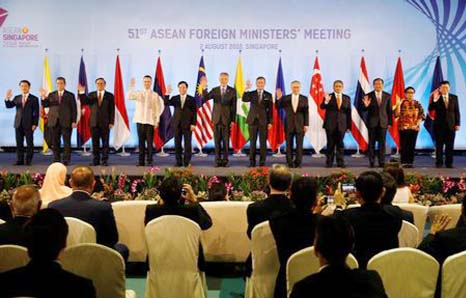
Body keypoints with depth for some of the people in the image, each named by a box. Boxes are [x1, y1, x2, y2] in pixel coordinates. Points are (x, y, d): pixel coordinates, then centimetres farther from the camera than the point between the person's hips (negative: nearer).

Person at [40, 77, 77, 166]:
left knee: (67, 142, -2)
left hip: (66, 122, -2)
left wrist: (74, 121, -5)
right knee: (55, 143, 4)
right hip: (54, 122, 2)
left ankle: (66, 160, 3)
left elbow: (74, 109, 3)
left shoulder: (70, 95, 6)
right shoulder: (51, 95, 13)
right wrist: (43, 97, -12)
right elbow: (45, 105, 5)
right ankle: (56, 160, 11)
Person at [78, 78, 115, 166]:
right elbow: (84, 102, -3)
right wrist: (82, 93, -16)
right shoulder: (91, 95, 11)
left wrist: (111, 122, -6)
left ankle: (105, 160, 5)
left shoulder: (109, 96, 6)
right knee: (95, 143, 4)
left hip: (105, 123, -2)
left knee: (105, 142, 0)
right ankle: (96, 160, 10)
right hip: (94, 122, 2)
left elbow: (112, 110, 2)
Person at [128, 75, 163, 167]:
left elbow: (158, 109, 4)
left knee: (150, 142, -5)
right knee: (141, 142, 4)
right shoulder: (138, 93, 10)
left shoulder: (155, 95, 5)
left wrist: (157, 121, -3)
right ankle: (141, 161, 8)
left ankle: (150, 161, 0)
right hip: (140, 121, 2)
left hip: (150, 121, -2)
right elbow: (129, 97, -9)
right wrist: (131, 87, -21)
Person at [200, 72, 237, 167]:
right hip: (216, 118, 2)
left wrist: (233, 120, -4)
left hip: (227, 119, -1)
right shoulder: (215, 90, 7)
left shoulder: (232, 91, 3)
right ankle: (218, 160, 8)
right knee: (217, 141, 3)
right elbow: (204, 99, -5)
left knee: (226, 141, 0)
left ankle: (225, 160, 7)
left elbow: (234, 106, 1)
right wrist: (204, 88, -20)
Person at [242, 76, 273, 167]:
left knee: (263, 143, 0)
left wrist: (270, 122, -3)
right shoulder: (251, 94, 7)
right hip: (252, 121, 1)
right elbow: (244, 99, -13)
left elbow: (270, 109, 4)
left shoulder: (268, 95, 6)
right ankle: (252, 162, 8)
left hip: (263, 122, 0)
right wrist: (247, 89, -27)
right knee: (252, 142, 3)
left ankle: (262, 162, 6)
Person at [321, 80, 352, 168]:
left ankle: (340, 162, 8)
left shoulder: (347, 98, 9)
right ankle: (329, 162, 7)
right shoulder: (328, 97, 1)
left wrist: (349, 126, 5)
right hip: (330, 124, -2)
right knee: (330, 144, 1)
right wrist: (326, 101, -34)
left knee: (340, 144, 4)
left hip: (342, 124, 2)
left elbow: (348, 112, 8)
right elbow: (322, 107, -12)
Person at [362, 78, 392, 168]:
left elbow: (389, 110, 6)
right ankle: (371, 162, 7)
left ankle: (382, 162, 6)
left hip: (383, 122, 1)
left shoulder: (387, 96, 5)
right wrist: (366, 105, -24)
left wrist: (389, 123, 3)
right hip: (372, 123, -1)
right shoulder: (368, 96, 0)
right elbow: (364, 110, -1)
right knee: (372, 143, 2)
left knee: (382, 143, 1)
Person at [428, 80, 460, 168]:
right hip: (439, 125, -2)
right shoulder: (436, 98, 0)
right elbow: (430, 109, -9)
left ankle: (449, 162, 8)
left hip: (451, 125, 2)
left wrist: (457, 124, 1)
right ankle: (439, 162, 6)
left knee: (450, 145, 2)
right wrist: (434, 100, -23)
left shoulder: (454, 97, 7)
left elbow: (457, 111, 8)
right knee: (439, 145, 1)